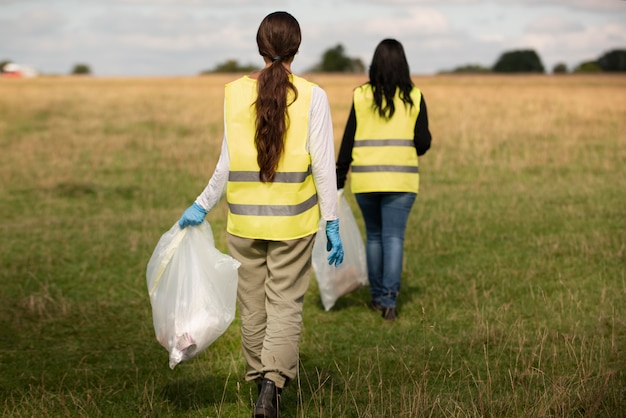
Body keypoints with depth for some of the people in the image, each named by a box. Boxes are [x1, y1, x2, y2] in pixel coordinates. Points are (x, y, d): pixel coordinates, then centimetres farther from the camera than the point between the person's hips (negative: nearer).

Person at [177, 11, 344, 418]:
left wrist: (202, 206, 9)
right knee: (285, 306, 3)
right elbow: (323, 166, -8)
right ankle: (273, 384, -13)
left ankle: (262, 382, 23)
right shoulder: (312, 96, -7)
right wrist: (332, 224, -2)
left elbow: (227, 164, -3)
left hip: (244, 219, 2)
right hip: (293, 221, -2)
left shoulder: (235, 93, -2)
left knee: (253, 308, 13)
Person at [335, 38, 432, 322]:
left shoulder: (361, 96, -1)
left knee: (373, 236, 15)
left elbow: (348, 141, 1)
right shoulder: (413, 97, -2)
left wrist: (338, 181, 7)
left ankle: (377, 297, 22)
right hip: (400, 179, -1)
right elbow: (423, 143, -2)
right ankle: (390, 300, -9)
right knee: (394, 238, 1)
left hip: (365, 179, 1)